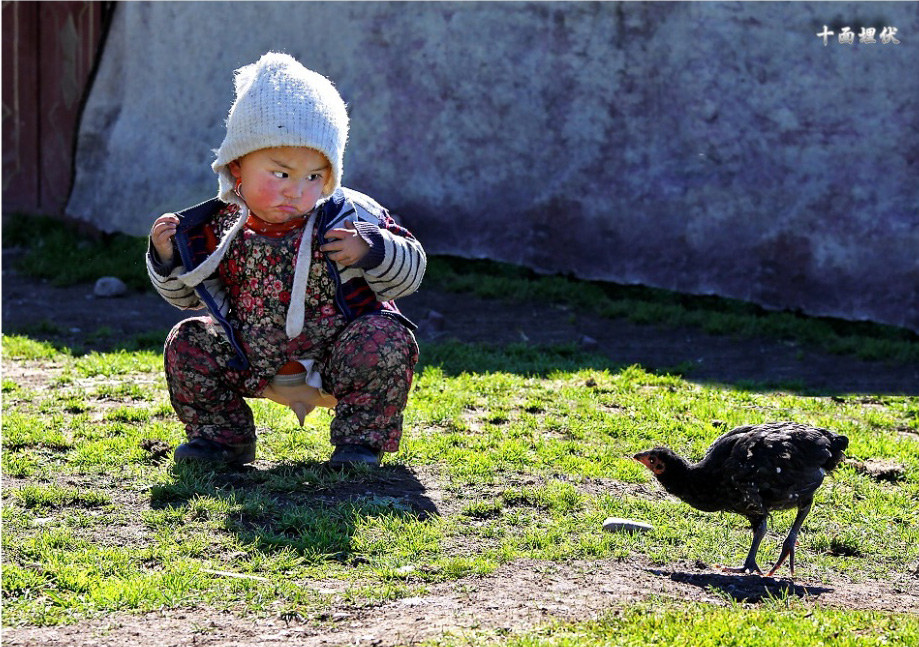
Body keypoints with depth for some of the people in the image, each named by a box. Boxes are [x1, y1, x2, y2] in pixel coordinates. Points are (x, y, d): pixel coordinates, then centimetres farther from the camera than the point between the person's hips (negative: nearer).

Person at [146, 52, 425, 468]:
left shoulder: (347, 219, -14)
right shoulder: (221, 228, -6)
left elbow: (408, 271, -13)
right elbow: (185, 293, 7)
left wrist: (369, 252, -33)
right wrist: (168, 258, -14)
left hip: (335, 359, -3)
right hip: (253, 363, 3)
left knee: (385, 340, -30)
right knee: (187, 343, -7)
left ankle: (361, 438, -11)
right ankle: (221, 435, 9)